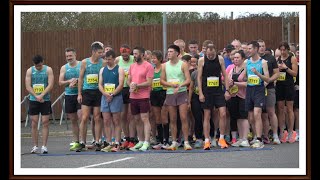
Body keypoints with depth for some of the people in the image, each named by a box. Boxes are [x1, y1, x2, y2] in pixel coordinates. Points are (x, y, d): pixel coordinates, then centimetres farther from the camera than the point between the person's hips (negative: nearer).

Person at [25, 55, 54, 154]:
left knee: (45, 123, -3)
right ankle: (35, 146, 7)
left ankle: (44, 146, -2)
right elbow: (28, 87, -1)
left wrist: (41, 95, -17)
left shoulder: (48, 70, 0)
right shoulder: (29, 71, 3)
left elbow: (50, 85, -8)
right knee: (34, 123, 2)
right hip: (33, 100, 1)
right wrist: (36, 96, -13)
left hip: (45, 100, -1)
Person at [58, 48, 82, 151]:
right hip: (69, 95, 4)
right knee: (73, 120, 8)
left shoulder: (82, 65, 0)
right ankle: (76, 142, 15)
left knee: (81, 117, -14)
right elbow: (60, 83, 5)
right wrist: (70, 81, -11)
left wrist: (77, 82, -15)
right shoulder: (64, 68, 9)